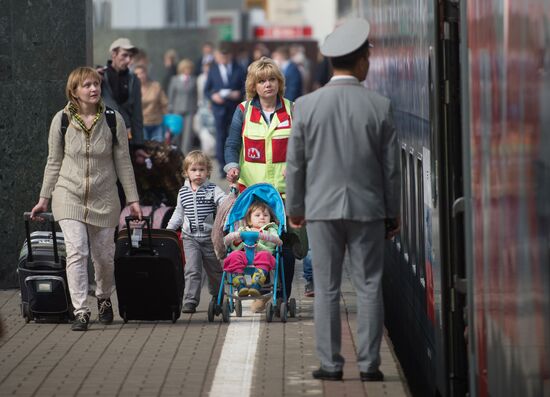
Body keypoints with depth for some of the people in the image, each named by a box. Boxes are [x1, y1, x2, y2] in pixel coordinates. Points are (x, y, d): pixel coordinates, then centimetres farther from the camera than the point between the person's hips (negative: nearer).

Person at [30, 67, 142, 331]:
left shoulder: (113, 120, -1)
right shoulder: (61, 120, -1)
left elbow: (123, 162, 4)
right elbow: (54, 162, 8)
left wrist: (133, 199, 4)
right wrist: (44, 198, 8)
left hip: (104, 198, 1)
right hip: (69, 196, -1)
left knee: (104, 256, 6)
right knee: (76, 251, -14)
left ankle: (104, 298, 34)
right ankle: (80, 311, -13)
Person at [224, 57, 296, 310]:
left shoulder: (291, 111, 8)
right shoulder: (243, 111, 7)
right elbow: (232, 144, 5)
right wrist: (232, 165, -14)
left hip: (284, 189, 0)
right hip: (251, 189, 0)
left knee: (285, 242, -4)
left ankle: (283, 297, 5)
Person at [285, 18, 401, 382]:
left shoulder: (307, 105, -5)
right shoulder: (379, 106, -6)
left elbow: (296, 164, 0)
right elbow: (391, 166, -1)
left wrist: (294, 207, 13)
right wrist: (393, 212, 10)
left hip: (322, 208, 0)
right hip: (368, 209, 0)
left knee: (327, 289, 5)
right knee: (369, 288, 5)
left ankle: (331, 364, 5)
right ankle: (369, 364, 4)